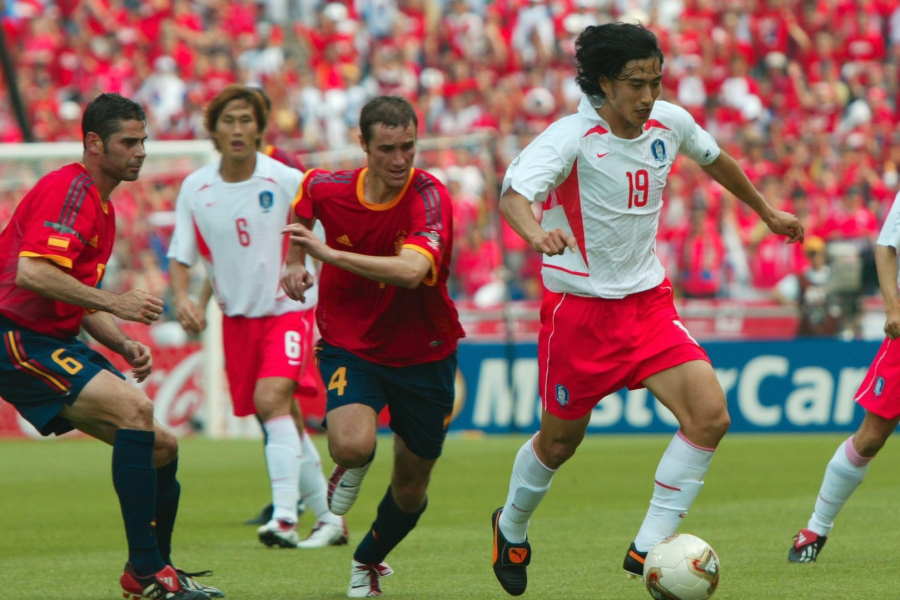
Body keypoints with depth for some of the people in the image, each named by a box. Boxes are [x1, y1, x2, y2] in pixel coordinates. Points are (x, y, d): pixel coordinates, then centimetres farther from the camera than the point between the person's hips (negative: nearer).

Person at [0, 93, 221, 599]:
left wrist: (124, 345, 7)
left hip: (58, 344, 10)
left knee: (161, 446, 5)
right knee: (133, 406, -26)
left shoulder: (102, 207, 19)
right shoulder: (67, 189, -13)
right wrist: (115, 303, -22)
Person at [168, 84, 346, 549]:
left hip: (287, 309, -4)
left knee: (272, 399, -25)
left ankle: (285, 519, -30)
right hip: (237, 316, 4)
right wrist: (181, 297, -12)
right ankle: (328, 519, 22)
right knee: (284, 421, 8)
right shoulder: (195, 188, -1)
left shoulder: (287, 181, -11)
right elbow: (180, 255, 5)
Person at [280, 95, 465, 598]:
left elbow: (412, 270, -41)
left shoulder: (430, 197, -23)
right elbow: (304, 202, 17)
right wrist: (295, 263, 10)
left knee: (411, 490, 11)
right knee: (353, 443, -30)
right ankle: (351, 470, 10)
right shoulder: (329, 188, -11)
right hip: (350, 345, 1)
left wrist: (332, 254, -39)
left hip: (422, 353, 0)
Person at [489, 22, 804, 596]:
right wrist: (538, 233, -58)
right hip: (580, 307, -5)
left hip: (649, 301, 5)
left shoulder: (669, 123, -2)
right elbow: (513, 194, -36)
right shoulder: (571, 137, -20)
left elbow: (714, 158, 21)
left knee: (710, 415, -15)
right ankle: (511, 529, 40)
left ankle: (648, 548, -6)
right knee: (560, 441, 8)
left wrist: (767, 211, 32)